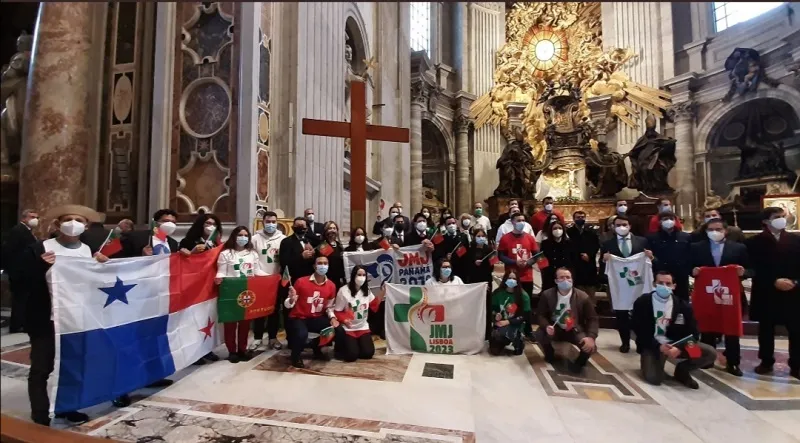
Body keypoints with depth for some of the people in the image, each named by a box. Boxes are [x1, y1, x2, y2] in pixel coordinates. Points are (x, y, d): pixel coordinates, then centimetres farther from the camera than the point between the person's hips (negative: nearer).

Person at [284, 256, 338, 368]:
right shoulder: (301, 281, -15)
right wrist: (291, 299, -32)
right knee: (302, 334, -36)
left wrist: (333, 318, -9)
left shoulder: (331, 286, -2)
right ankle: (295, 356, 1)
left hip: (317, 319, 4)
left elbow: (329, 307, 11)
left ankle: (316, 347, 15)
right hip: (298, 318, -4)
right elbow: (288, 305, -9)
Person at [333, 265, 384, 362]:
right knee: (352, 356, -12)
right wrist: (344, 320, -30)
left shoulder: (366, 290, 3)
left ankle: (356, 344, 26)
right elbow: (337, 312, -12)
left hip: (363, 327, 5)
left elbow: (374, 306, 3)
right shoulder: (343, 291, -16)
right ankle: (339, 348, 20)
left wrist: (381, 294, -9)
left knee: (368, 353, -4)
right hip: (348, 328, -5)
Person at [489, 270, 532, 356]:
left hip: (516, 325, -2)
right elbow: (492, 309, 6)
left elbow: (525, 316, -10)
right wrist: (495, 316, -18)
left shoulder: (524, 295, -9)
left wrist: (508, 322, -20)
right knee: (494, 351, -11)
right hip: (500, 324, 3)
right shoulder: (497, 293, -1)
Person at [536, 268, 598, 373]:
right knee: (539, 334, -30)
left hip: (575, 331, 0)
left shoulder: (583, 297, -13)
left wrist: (591, 337, -29)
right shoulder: (547, 295, -12)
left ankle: (579, 362, 11)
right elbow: (541, 315, -7)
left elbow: (592, 319, -11)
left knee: (590, 346, -28)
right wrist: (547, 326, -31)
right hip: (554, 329, 0)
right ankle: (550, 353, 8)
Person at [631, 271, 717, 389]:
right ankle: (648, 361, 12)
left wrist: (679, 348, -22)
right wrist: (659, 347, -22)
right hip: (653, 345, -4)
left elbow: (692, 332, -4)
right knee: (653, 378, -25)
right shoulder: (642, 302, -9)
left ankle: (682, 370, 10)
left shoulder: (683, 305, -1)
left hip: (676, 344, 4)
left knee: (710, 353, -16)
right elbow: (640, 330, -10)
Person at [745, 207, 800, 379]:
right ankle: (766, 361, 20)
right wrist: (774, 281, -16)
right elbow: (755, 269, -7)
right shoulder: (754, 242, -1)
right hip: (766, 293, -2)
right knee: (766, 329, 9)